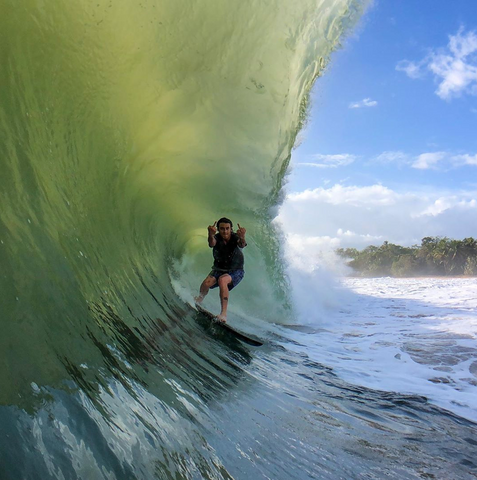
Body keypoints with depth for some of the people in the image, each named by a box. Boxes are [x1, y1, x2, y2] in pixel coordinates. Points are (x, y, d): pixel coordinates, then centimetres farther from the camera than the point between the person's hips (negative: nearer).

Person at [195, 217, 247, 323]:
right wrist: (211, 236, -65)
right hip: (219, 269, 3)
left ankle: (224, 314, -34)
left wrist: (242, 238, -68)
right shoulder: (216, 238, -16)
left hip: (236, 271, -3)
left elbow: (242, 245, -43)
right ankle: (199, 299, 14)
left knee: (222, 280, -34)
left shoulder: (235, 237, -20)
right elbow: (212, 243, -40)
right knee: (206, 283, -23)